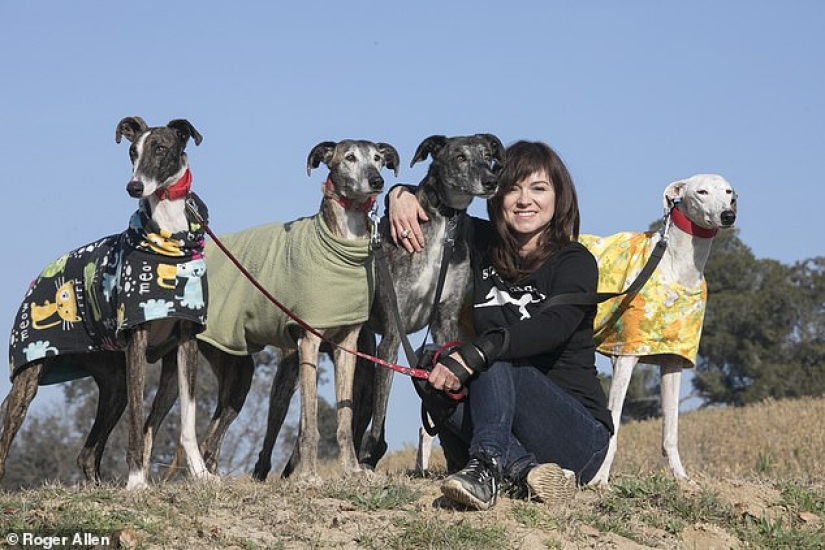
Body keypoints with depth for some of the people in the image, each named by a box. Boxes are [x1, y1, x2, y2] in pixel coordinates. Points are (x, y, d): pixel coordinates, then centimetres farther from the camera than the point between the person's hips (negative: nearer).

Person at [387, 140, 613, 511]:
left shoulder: (575, 262, -6)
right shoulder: (483, 245, 10)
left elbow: (553, 327, -27)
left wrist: (474, 355, -38)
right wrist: (400, 195, 0)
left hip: (577, 434, -5)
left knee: (494, 363, -29)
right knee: (438, 392, -25)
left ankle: (488, 467, -50)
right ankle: (528, 471, -44)